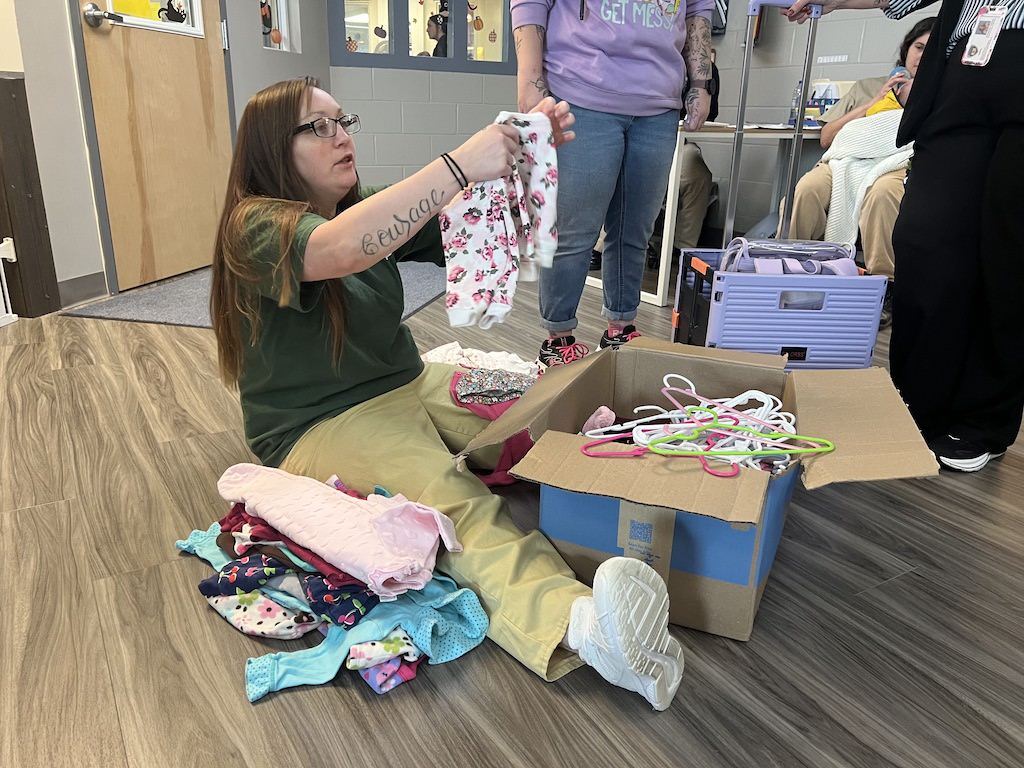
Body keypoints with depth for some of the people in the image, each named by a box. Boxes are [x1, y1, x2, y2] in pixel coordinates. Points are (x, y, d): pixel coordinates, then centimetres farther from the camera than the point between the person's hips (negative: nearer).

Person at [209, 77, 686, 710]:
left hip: (410, 384, 9)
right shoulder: (256, 226, -12)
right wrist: (460, 166, -36)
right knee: (453, 500, -37)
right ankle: (577, 623, -54)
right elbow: (340, 251, -35)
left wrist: (526, 149, -13)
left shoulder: (367, 212, 10)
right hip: (319, 425, -9)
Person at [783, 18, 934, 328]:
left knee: (882, 192, -41)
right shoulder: (866, 87, 30)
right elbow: (827, 138, 20)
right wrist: (874, 103, 15)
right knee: (808, 188, -35)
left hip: (898, 165, -1)